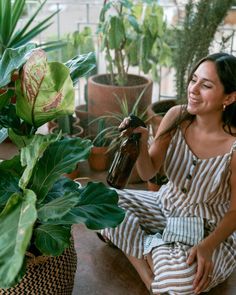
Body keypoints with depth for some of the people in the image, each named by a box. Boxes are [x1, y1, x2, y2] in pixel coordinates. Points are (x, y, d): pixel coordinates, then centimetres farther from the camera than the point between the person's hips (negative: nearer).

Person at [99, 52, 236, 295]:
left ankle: (147, 246, 0)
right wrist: (141, 144, -28)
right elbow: (148, 172, -8)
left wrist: (208, 246, -29)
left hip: (211, 231, -5)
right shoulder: (176, 116, -13)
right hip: (165, 207, 5)